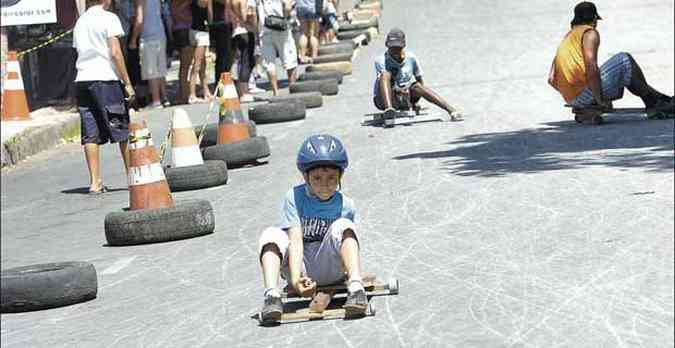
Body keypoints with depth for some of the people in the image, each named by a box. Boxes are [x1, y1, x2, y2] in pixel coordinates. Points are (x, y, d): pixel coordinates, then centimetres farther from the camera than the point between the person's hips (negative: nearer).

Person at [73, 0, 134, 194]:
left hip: (82, 80, 6)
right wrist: (127, 83, -6)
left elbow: (79, 51, 14)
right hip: (106, 79, -6)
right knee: (123, 130, 4)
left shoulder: (80, 21, 16)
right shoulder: (108, 18, -4)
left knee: (91, 135, 3)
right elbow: (115, 53, -10)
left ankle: (95, 182, 1)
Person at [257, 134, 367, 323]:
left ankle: (356, 289, -40)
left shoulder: (346, 205, -4)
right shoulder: (294, 197, -9)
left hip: (329, 269, 0)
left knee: (343, 226, -23)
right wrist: (295, 279, -35)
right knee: (271, 234, -23)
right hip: (299, 267, 0)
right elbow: (295, 240, -20)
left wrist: (352, 276, -17)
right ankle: (272, 296, -41)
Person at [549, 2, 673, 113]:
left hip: (570, 99, 8)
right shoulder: (590, 33, -2)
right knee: (625, 60, 6)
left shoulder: (568, 36, 22)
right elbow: (591, 67, -18)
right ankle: (654, 101, 14)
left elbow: (551, 79, 15)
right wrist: (600, 100, -13)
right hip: (584, 91, -8)